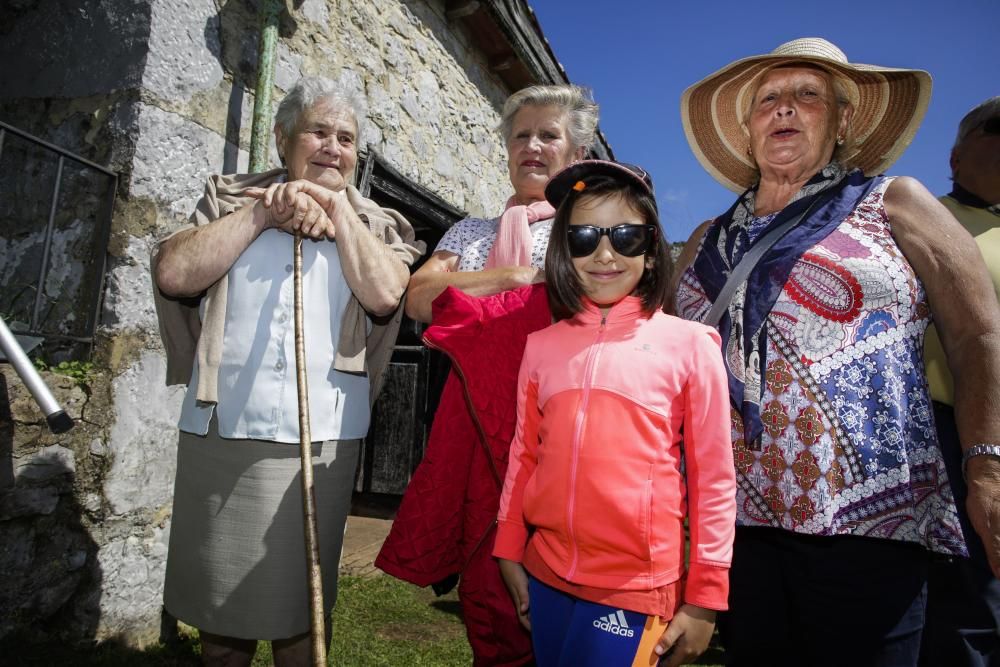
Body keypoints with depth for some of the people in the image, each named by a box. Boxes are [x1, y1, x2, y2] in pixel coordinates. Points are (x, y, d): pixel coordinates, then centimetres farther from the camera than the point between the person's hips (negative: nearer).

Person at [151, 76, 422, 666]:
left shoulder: (374, 223, 11)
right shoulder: (232, 198, 12)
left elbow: (385, 294, -9)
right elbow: (174, 273, -5)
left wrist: (336, 207, -5)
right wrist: (265, 212, -6)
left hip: (320, 445, -1)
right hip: (220, 437, 1)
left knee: (297, 611, 11)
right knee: (219, 611, 15)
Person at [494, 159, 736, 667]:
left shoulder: (689, 345, -8)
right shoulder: (541, 346, 2)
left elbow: (714, 480, -5)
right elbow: (523, 456, 9)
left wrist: (705, 598, -3)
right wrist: (509, 551, 12)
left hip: (636, 588, -3)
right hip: (546, 577, 4)